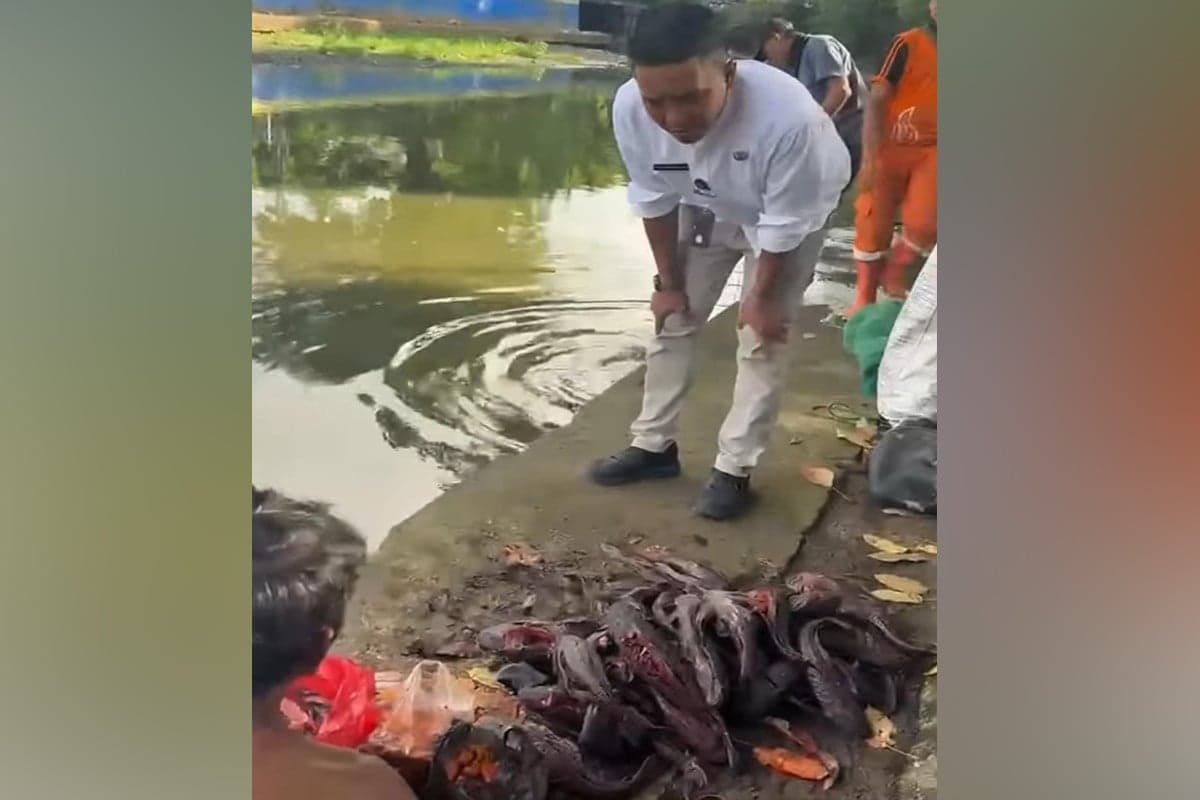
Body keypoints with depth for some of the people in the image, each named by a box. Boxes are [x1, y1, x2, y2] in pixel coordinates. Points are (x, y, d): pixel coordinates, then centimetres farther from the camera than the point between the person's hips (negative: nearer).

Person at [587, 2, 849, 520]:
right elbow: (655, 200, -14)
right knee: (672, 319, 8)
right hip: (706, 209, 4)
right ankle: (653, 445, 23)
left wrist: (761, 295, -15)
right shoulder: (629, 109, -33)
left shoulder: (787, 117, -45)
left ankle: (734, 470, 8)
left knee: (760, 338, -5)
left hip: (792, 214, -4)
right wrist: (669, 281, -5)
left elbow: (784, 223, -28)